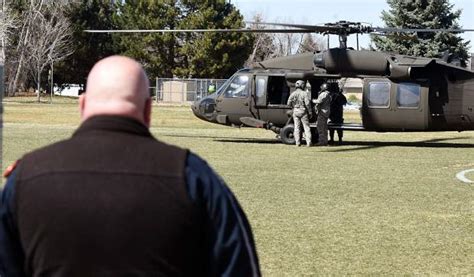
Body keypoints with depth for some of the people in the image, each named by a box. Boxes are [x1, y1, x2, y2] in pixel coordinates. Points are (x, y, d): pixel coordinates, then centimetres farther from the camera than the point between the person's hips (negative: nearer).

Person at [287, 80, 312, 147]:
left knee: (297, 127, 7)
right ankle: (308, 142, -3)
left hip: (295, 112, 3)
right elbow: (307, 103, -14)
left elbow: (289, 103, -2)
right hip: (303, 112, -3)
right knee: (306, 127, 2)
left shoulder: (293, 94, 1)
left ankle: (297, 143, 4)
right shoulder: (304, 93, -9)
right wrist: (310, 112, -6)